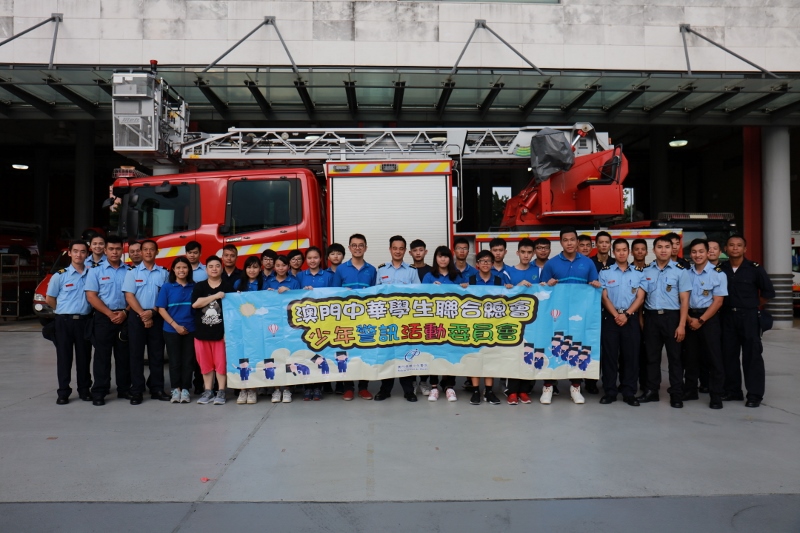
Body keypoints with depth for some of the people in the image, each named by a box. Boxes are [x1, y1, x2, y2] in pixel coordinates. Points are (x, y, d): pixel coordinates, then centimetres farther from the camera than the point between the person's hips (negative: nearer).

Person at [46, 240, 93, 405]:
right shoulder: (60, 276, -1)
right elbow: (50, 299, 7)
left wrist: (83, 310, 5)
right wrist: (65, 311, 8)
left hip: (84, 321, 1)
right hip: (64, 321, -1)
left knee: (84, 357, 8)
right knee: (64, 357, 3)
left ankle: (84, 389, 18)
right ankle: (63, 392, 10)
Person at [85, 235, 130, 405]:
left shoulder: (129, 271, 7)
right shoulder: (96, 270, 2)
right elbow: (91, 296, -5)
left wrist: (125, 312, -10)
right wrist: (110, 314, -12)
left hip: (125, 318, 2)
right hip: (103, 317, -2)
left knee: (124, 355, 7)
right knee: (102, 355, 1)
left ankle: (124, 389, 16)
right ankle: (99, 392, 6)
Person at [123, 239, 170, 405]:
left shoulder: (163, 273, 7)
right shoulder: (132, 272, 4)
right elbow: (129, 296, -3)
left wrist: (152, 312, -11)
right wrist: (142, 314, -12)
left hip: (156, 316, 1)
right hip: (137, 316, -1)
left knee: (157, 354, 4)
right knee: (136, 354, 1)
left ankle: (157, 389, 11)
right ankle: (136, 391, 5)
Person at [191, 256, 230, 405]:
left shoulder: (227, 288, 1)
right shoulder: (199, 286, 5)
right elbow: (195, 304, -11)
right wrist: (216, 296, -15)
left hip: (220, 332, -2)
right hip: (202, 332, 2)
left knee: (221, 363, 0)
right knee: (205, 364, 9)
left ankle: (221, 392, 9)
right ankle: (208, 392, 19)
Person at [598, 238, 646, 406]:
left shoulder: (639, 273, 7)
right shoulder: (605, 272, 5)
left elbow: (640, 298, 1)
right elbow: (604, 297, 0)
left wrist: (626, 314, -10)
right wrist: (616, 315, -11)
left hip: (631, 318, 1)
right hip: (610, 317, -1)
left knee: (631, 355, 2)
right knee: (609, 355, 1)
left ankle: (629, 393, 10)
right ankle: (609, 392, 7)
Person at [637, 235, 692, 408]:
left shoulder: (680, 271, -1)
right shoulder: (646, 271, 8)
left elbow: (684, 300, -4)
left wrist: (681, 325, -10)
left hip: (671, 317, -3)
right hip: (651, 317, 3)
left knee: (674, 356, 4)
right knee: (652, 356, 9)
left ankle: (676, 394, 12)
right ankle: (651, 391, 19)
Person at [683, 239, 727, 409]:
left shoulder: (717, 273, -5)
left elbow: (718, 301, -9)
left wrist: (701, 320, -14)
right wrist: (688, 318, -8)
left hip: (709, 319, -4)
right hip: (690, 319, 4)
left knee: (713, 357, -1)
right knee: (690, 356, 10)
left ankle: (716, 395, 6)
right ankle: (690, 390, 21)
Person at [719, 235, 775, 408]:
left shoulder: (755, 268, -4)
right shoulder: (720, 269, 4)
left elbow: (768, 292, 1)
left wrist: (752, 306, 5)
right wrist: (726, 307, 4)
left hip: (748, 317, -3)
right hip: (727, 316, 4)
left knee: (752, 355, -2)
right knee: (728, 355, 9)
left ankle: (755, 394, 4)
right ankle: (732, 390, 19)